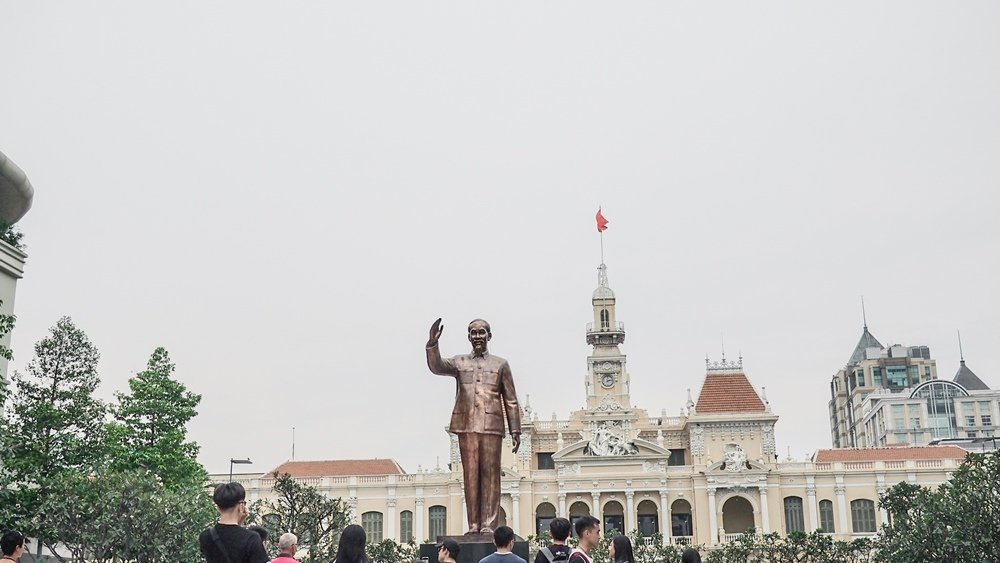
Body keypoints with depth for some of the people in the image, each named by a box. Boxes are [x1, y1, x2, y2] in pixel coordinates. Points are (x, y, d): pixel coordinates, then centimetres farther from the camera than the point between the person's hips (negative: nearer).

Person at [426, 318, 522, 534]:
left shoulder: (501, 364, 13)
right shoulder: (460, 362, 15)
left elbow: (511, 401, 11)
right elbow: (436, 366, -4)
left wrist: (515, 431, 5)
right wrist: (432, 343, -20)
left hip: (492, 426, -1)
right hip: (466, 426, 1)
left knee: (490, 474, -3)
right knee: (470, 475, 1)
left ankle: (488, 525, -2)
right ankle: (473, 525, 5)